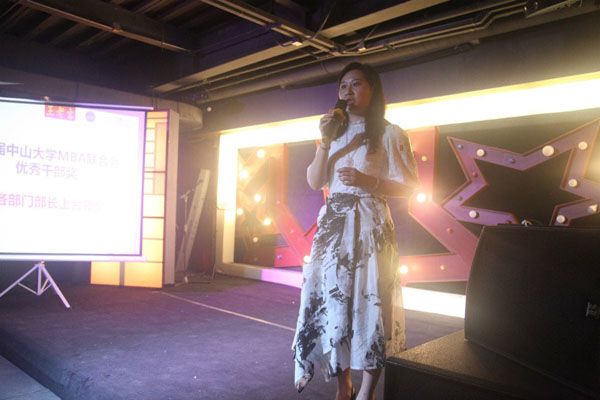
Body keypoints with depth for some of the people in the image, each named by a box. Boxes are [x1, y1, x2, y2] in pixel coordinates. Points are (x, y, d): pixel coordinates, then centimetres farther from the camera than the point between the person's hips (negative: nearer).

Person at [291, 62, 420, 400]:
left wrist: (368, 181, -17)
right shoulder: (334, 131, 17)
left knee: (370, 300, -4)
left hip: (370, 225, -4)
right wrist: (325, 142, -4)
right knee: (332, 299, 3)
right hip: (333, 225, 5)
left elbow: (409, 186, -3)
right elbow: (314, 182, 8)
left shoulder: (389, 134, 2)